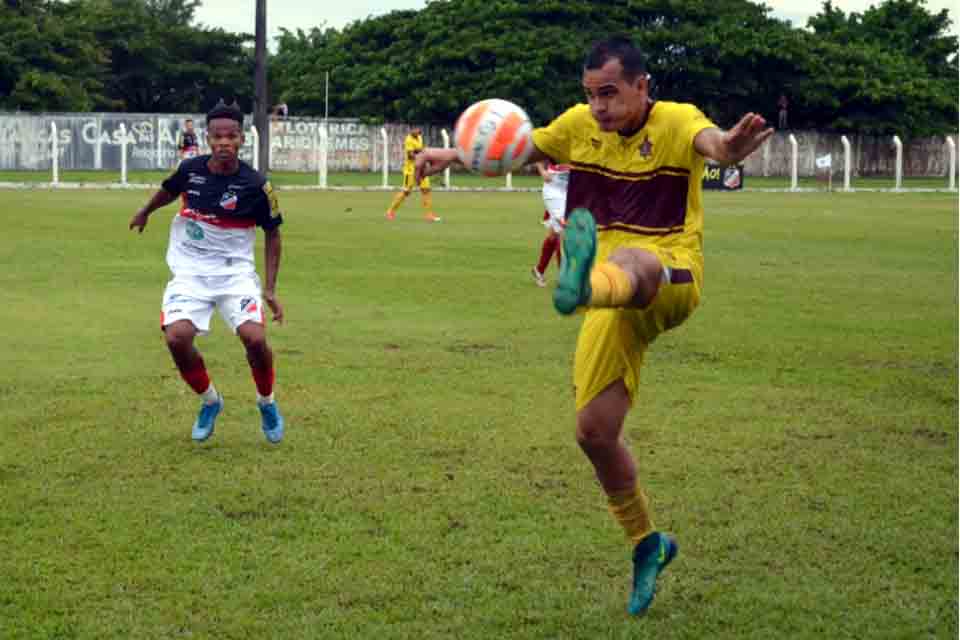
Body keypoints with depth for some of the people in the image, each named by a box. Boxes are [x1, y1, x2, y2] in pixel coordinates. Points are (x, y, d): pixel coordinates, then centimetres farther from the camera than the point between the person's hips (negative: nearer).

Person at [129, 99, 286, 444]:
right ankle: (210, 402, 9)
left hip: (235, 271, -2)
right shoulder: (190, 169, -7)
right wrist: (144, 213, 37)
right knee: (177, 338, -21)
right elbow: (168, 190, 18)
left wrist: (270, 289, -5)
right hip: (190, 272, 2)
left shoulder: (255, 185, -14)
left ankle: (267, 403, 9)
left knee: (254, 337, -24)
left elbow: (272, 234, 0)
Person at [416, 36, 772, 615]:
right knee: (595, 431, 4)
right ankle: (647, 543, 25)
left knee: (630, 261, -42)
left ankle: (583, 283, -80)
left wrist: (728, 148, -58)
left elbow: (708, 139, -32)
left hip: (672, 282, -6)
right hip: (615, 305, 6)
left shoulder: (676, 121, -9)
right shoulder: (580, 124, 7)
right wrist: (454, 155, -2)